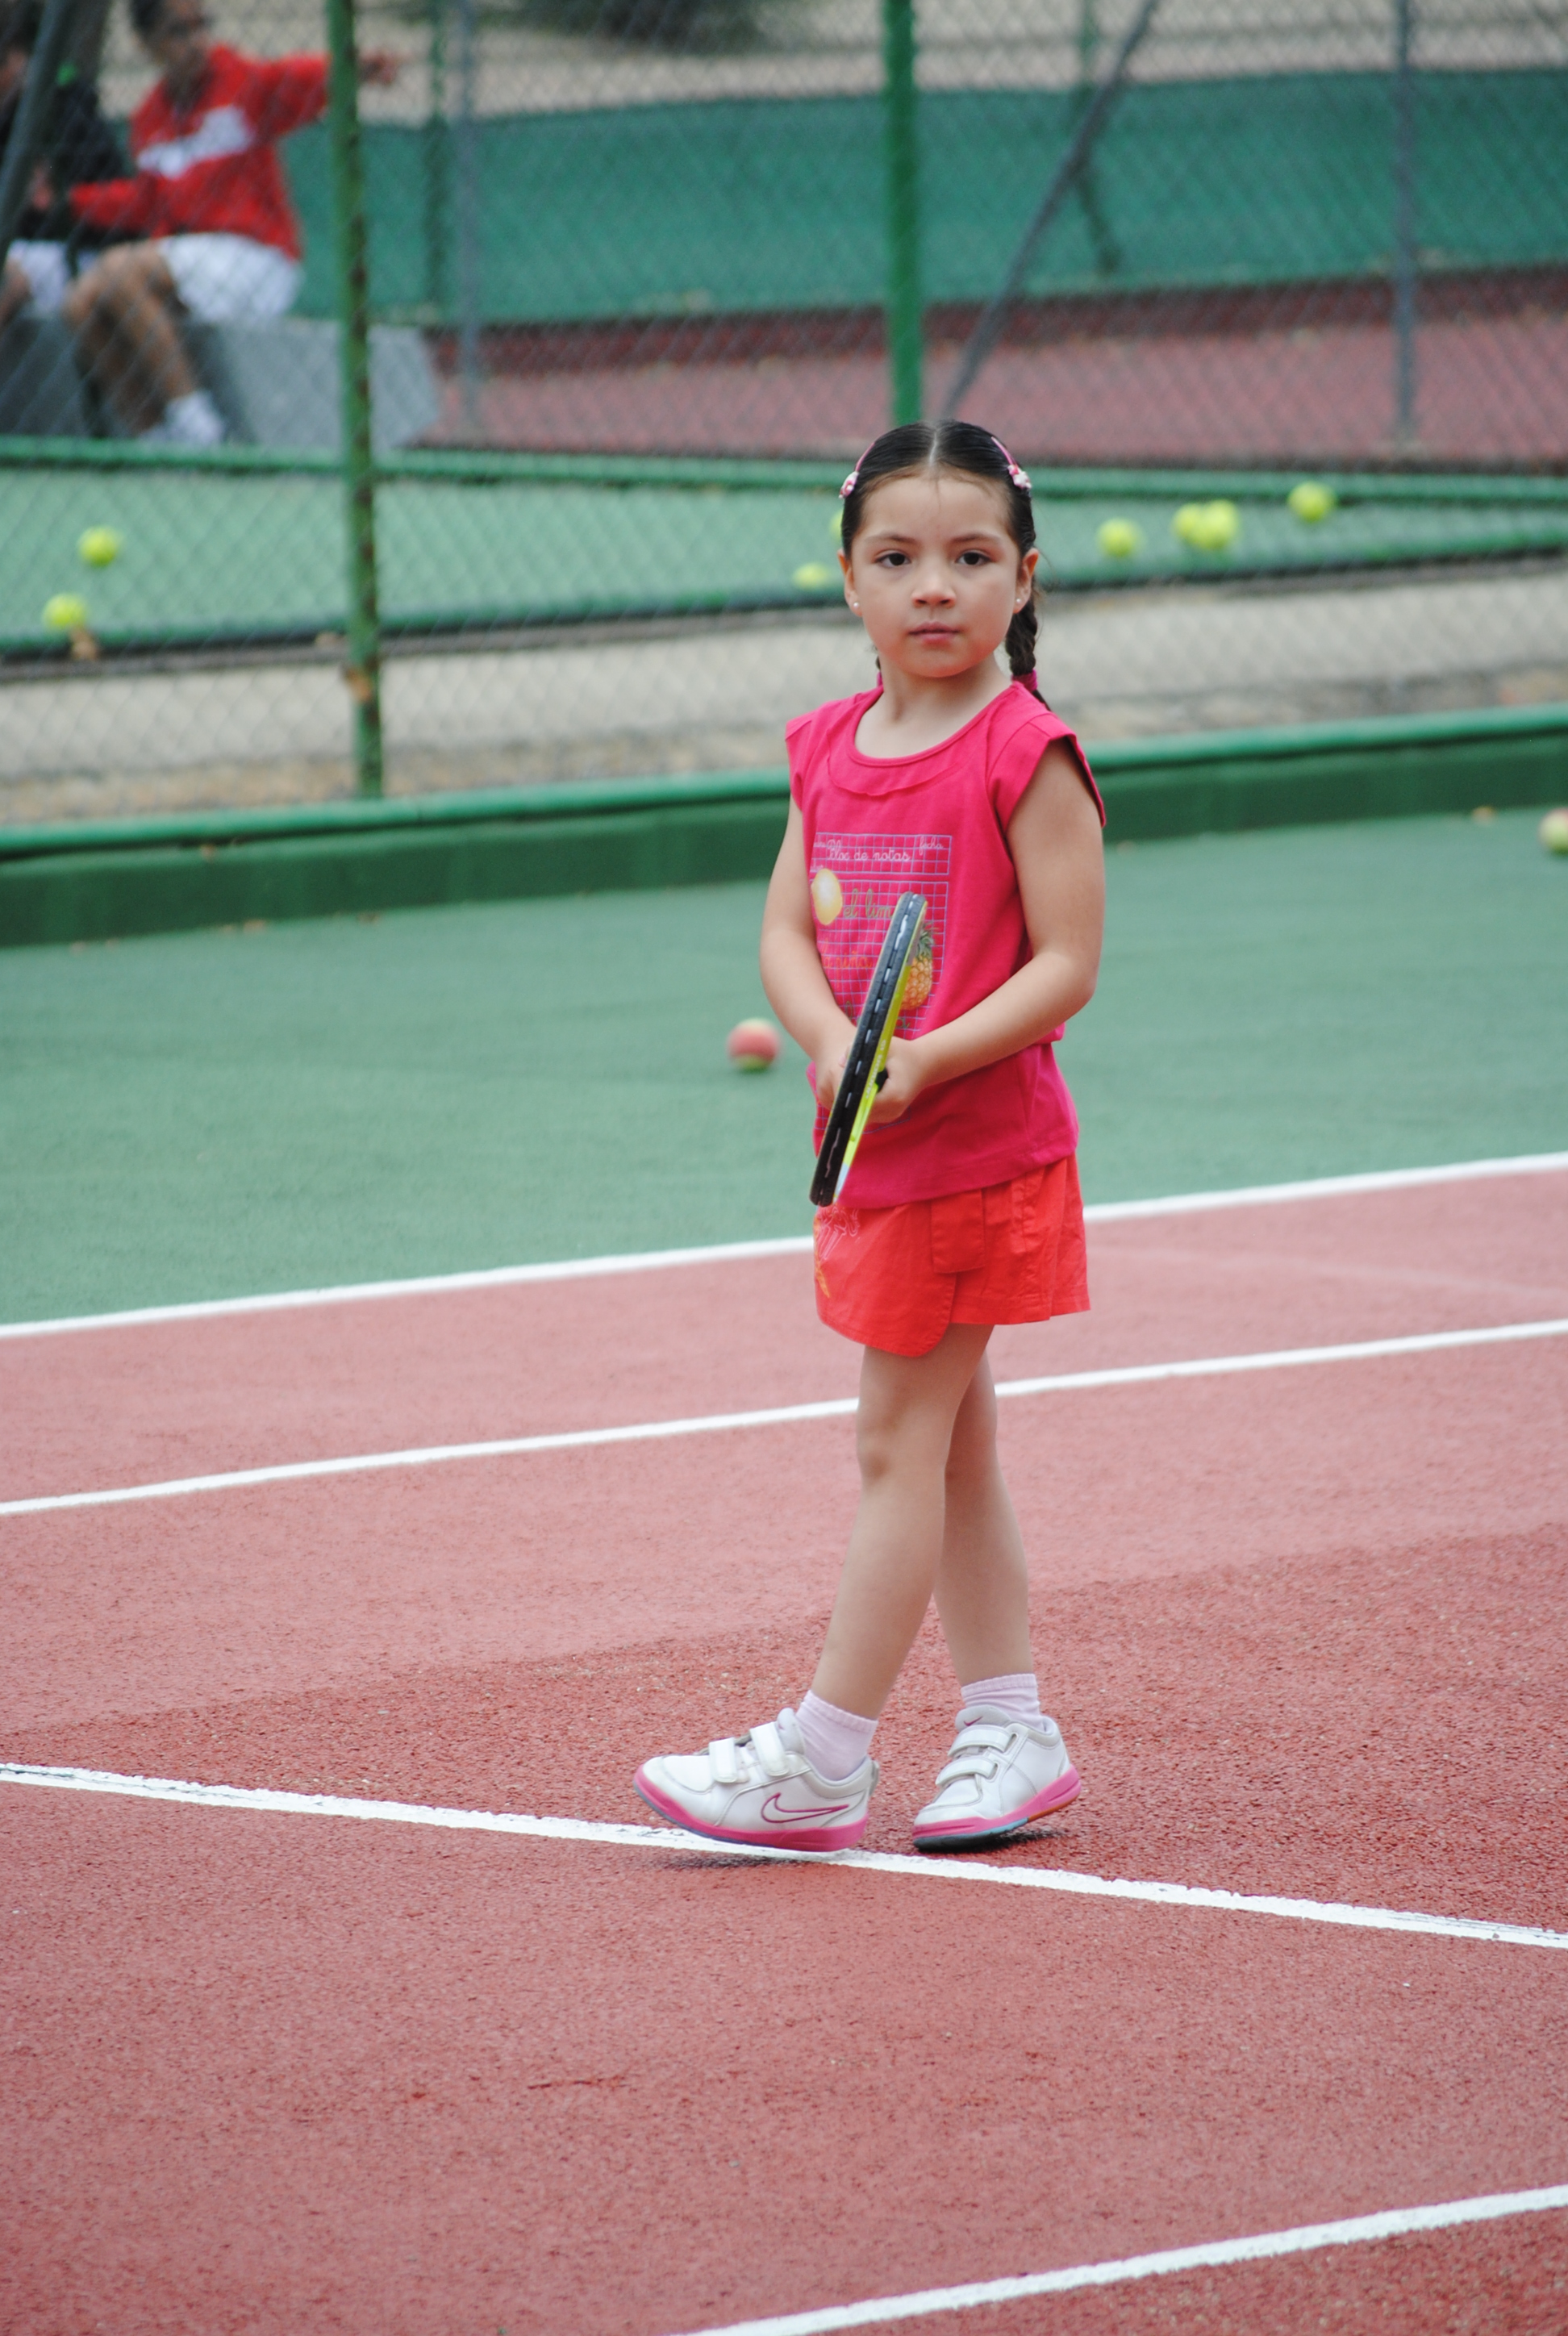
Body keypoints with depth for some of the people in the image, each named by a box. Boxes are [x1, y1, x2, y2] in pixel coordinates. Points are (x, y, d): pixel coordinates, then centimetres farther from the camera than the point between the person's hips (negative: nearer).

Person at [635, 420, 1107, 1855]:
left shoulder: (1027, 755, -13)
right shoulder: (832, 750, 8)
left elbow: (1066, 966, -15)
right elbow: (786, 930, 8)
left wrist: (926, 1062, -24)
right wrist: (832, 1042, -12)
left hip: (977, 1146, -7)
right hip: (870, 1146, 7)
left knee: (898, 1440, -4)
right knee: (953, 1444, 13)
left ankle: (823, 1762, 0)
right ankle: (1011, 1734, 22)